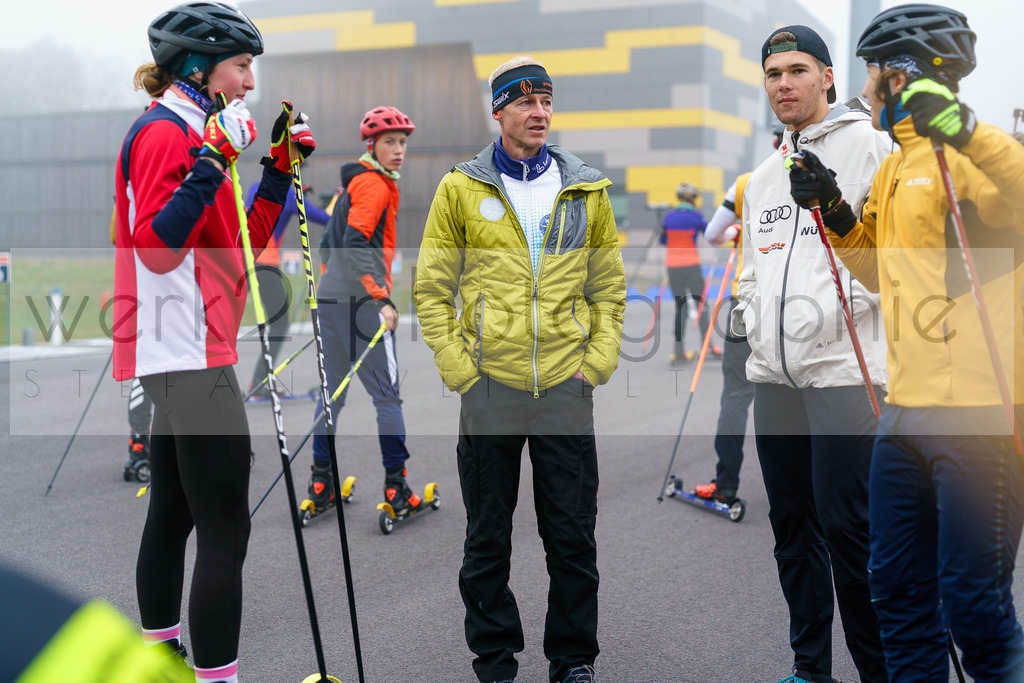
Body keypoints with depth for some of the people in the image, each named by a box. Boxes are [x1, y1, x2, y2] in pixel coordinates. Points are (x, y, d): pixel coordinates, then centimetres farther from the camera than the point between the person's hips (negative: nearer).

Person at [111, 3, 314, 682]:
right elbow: (156, 247, -22)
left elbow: (241, 244, 19)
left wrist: (281, 167, 13)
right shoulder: (165, 131, -11)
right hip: (190, 354, -11)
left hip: (179, 357, 11)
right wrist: (214, 163, -27)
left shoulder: (190, 132, 19)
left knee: (173, 514, 17)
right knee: (225, 531, -11)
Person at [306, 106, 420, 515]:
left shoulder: (353, 183, 19)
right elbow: (356, 244, -22)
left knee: (333, 391, 13)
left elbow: (327, 243, 25)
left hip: (331, 298, 9)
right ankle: (396, 487, -4)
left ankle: (320, 484, 16)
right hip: (360, 301, -9)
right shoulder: (375, 184, -9)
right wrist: (382, 298, -26)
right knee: (387, 393, -4)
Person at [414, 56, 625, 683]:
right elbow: (432, 288, 4)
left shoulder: (587, 191, 8)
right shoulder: (461, 189, 3)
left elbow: (609, 289, 12)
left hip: (567, 387, 1)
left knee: (573, 537, 6)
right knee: (488, 539, 7)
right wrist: (457, 367, -4)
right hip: (489, 389, -1)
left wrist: (598, 362, 1)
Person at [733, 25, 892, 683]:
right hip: (774, 372, 7)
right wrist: (751, 315, 11)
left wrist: (835, 306, -17)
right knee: (792, 523, 11)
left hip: (842, 365, -7)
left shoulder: (866, 145, -1)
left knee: (847, 526, -9)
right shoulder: (762, 176, 20)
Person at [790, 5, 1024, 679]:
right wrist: (835, 209, 14)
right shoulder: (896, 165, 18)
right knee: (898, 587, 15)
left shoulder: (966, 155, -10)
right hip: (906, 408, 9)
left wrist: (965, 130, -37)